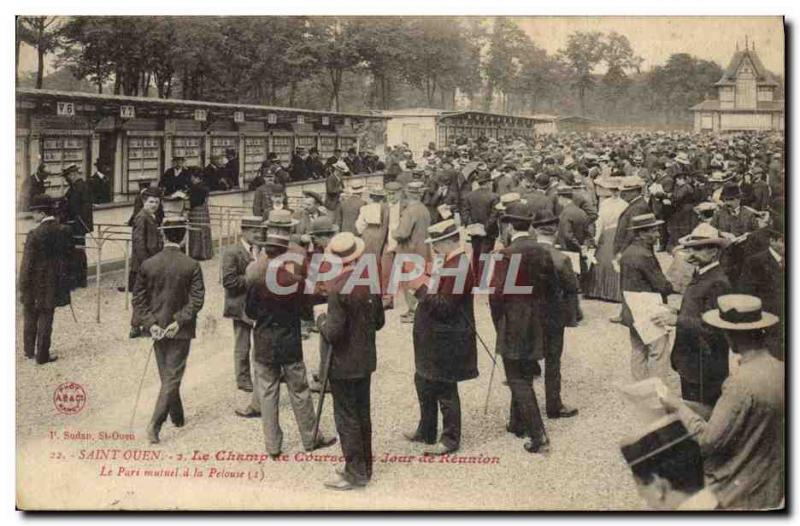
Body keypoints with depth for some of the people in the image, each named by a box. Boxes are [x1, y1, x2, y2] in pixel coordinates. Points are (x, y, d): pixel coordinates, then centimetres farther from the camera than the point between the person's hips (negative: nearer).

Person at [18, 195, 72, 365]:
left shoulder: (34, 235, -18)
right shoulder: (64, 231, -5)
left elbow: (27, 265, -14)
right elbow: (68, 255, 3)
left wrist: (22, 288, -5)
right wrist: (63, 280, 14)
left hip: (35, 286, -3)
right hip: (54, 285, 3)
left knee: (30, 319, 17)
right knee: (46, 320, 10)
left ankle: (29, 351, 29)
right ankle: (42, 355, 13)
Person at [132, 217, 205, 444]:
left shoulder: (148, 265, -4)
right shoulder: (191, 266, -12)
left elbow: (138, 298, -5)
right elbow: (196, 300, -17)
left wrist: (150, 323, -6)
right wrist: (180, 321, -14)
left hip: (157, 329, 3)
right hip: (181, 331, -3)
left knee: (167, 375, 19)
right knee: (172, 377, 1)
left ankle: (177, 417, 34)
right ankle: (155, 424, -10)